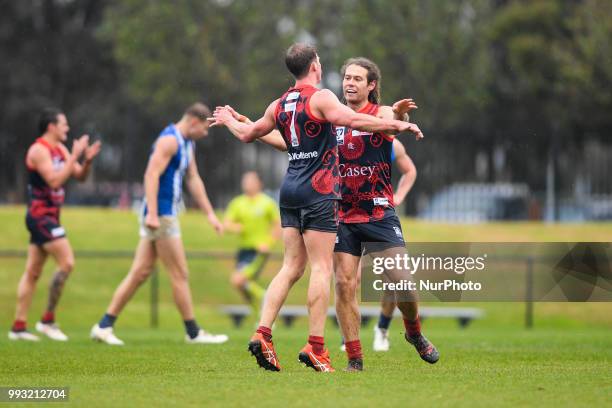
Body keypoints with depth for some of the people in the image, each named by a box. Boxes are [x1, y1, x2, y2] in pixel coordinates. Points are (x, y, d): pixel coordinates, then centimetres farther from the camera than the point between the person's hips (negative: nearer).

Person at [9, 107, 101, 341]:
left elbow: (80, 176, 14)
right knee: (66, 263, -15)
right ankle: (48, 320, -10)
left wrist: (87, 160, -5)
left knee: (33, 272, 8)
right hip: (40, 215, -10)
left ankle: (18, 326, 10)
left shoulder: (60, 149, 14)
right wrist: (74, 156, -23)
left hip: (49, 216, 10)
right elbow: (54, 180, -24)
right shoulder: (39, 150, -14)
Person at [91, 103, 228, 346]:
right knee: (180, 275, -2)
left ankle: (104, 326, 6)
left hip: (165, 215, 10)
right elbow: (151, 175, -21)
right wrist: (152, 213, -29)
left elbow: (194, 180, 23)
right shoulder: (169, 140, -13)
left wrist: (210, 214, 22)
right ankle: (193, 333, 6)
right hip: (161, 216, -10)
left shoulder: (187, 143, 18)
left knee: (140, 273, 7)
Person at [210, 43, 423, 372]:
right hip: (318, 191, -7)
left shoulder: (279, 105, 13)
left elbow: (248, 134, 26)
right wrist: (398, 125, -19)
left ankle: (262, 333, -3)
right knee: (321, 268, -5)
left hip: (290, 190, 7)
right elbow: (354, 120, -22)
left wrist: (229, 121, 47)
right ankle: (315, 346, -8)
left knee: (291, 267, 9)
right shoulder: (320, 98, -8)